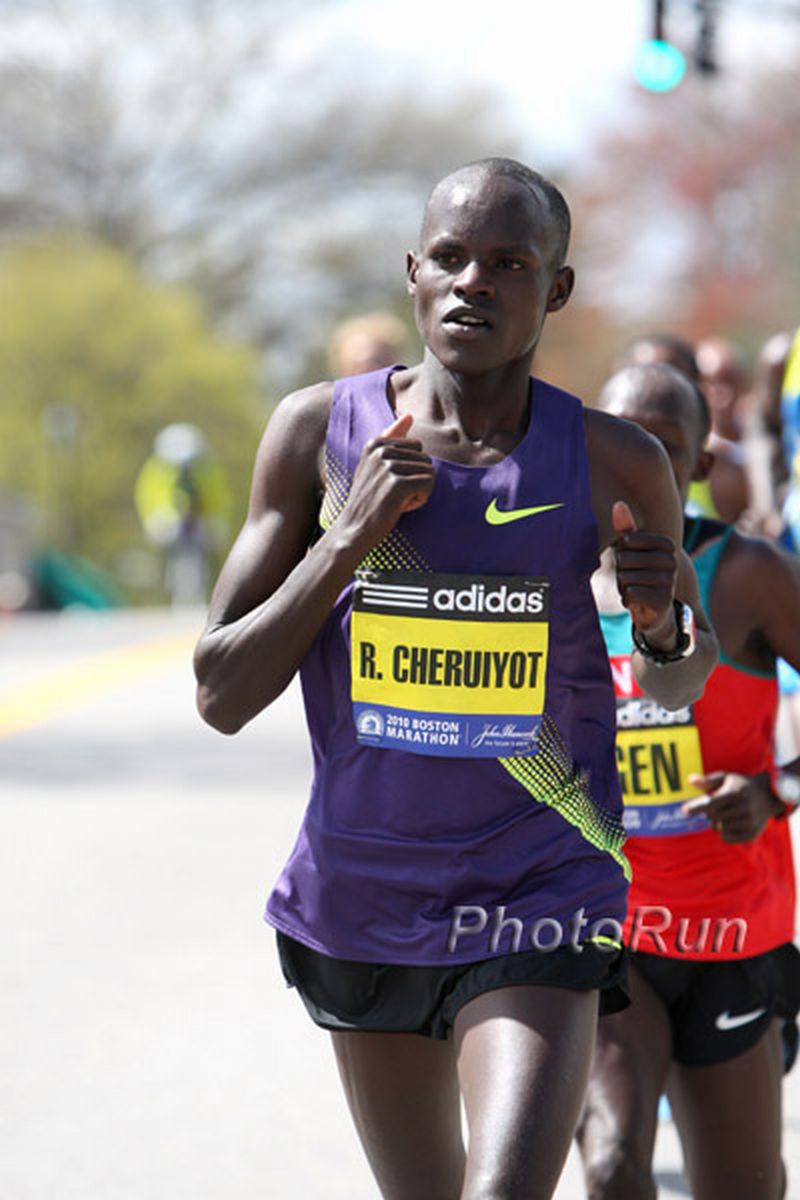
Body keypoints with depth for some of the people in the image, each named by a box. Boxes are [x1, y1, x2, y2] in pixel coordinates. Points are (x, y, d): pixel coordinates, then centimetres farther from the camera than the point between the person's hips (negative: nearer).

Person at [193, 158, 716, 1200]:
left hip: (538, 909, -2)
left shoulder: (615, 466, -5)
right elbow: (223, 695, -5)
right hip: (361, 905, 2)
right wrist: (352, 536, -17)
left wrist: (663, 625, -12)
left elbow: (677, 684, 12)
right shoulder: (320, 432, -4)